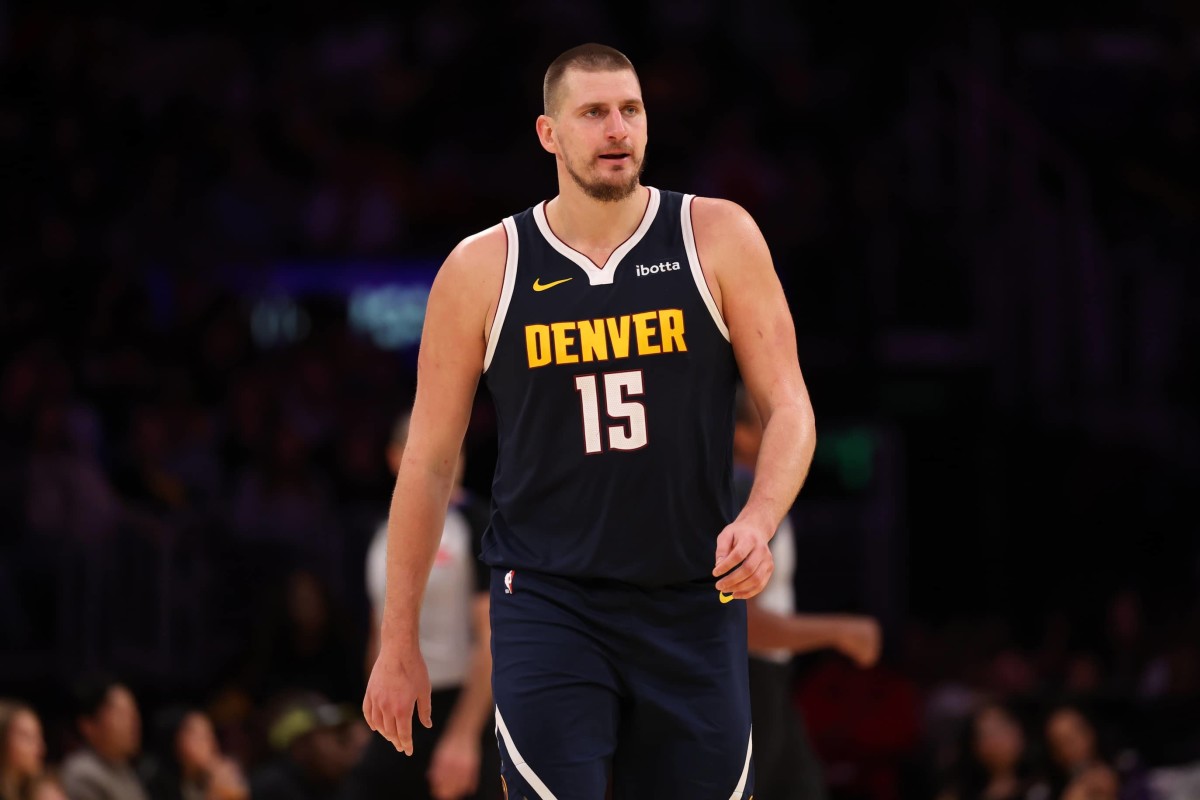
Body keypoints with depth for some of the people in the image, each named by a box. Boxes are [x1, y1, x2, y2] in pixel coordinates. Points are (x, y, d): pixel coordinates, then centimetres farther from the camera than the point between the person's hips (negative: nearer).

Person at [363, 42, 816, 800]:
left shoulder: (718, 238, 0)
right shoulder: (482, 269, 0)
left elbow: (789, 409, 0)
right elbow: (430, 460, 6)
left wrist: (758, 523, -21)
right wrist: (400, 644, 5)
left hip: (694, 603, 1)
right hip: (548, 602, -1)